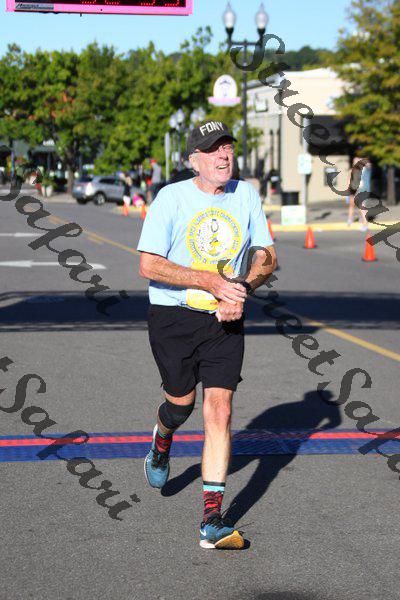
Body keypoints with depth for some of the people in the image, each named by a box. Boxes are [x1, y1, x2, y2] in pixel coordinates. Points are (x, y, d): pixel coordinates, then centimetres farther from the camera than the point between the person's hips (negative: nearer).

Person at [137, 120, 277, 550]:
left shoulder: (246, 195, 1)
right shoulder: (171, 197, -11)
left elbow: (266, 256, 9)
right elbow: (148, 265, -16)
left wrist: (242, 288, -12)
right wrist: (212, 281, -23)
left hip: (225, 320, 2)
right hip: (173, 317, -2)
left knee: (219, 412, -7)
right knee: (181, 403, 10)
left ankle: (212, 522, -4)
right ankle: (162, 442, 51)